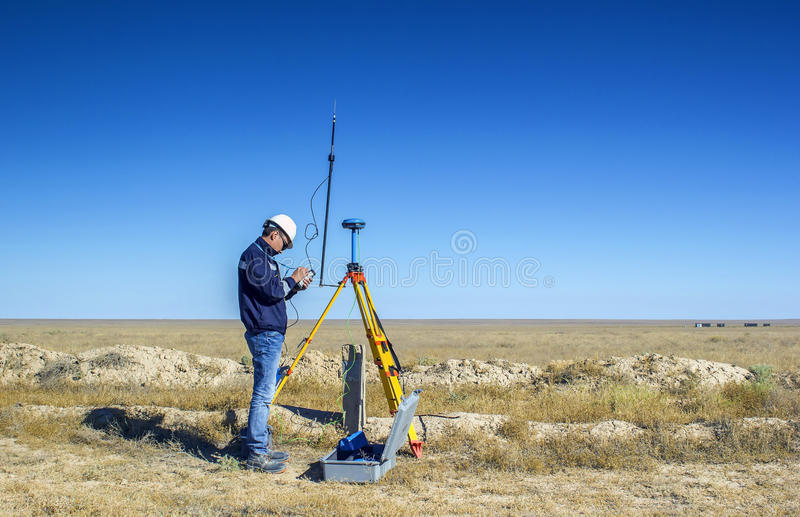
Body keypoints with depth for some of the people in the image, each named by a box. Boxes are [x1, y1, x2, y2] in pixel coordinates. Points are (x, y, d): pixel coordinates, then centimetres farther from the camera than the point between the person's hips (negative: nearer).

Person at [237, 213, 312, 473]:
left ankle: (262, 446, 21)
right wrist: (292, 280, -5)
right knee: (263, 394, -8)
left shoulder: (263, 256, 20)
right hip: (265, 333, -11)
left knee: (265, 393, 14)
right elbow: (270, 292, -19)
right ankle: (256, 455, -4)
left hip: (270, 334, 11)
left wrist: (295, 286, 12)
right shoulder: (255, 255, -11)